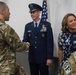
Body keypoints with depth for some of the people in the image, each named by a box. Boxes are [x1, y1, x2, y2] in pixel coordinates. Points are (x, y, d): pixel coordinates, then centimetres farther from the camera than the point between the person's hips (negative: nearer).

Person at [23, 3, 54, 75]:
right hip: (32, 58, 3)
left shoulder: (47, 25, -4)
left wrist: (49, 57, -10)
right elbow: (25, 40, 6)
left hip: (43, 58, -3)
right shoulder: (27, 26, 6)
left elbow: (50, 42, -7)